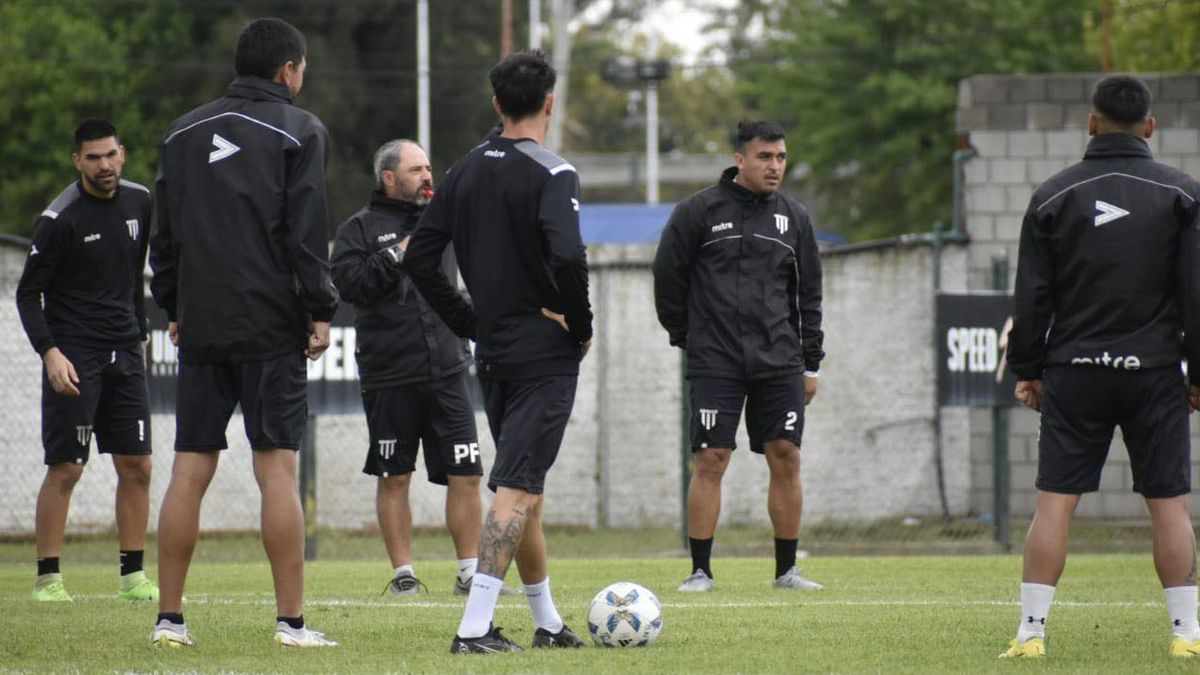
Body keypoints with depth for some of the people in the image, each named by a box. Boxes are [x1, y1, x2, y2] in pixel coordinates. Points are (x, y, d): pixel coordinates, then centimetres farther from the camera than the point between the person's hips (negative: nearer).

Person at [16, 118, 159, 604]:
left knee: (137, 466, 3)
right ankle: (47, 578, -1)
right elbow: (28, 292, -9)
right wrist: (49, 352, -20)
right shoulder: (59, 219, -11)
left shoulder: (139, 203, 7)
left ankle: (133, 575, 9)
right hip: (73, 357, -6)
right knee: (65, 468, -7)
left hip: (124, 354, 6)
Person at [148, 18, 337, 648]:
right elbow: (307, 234, -8)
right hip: (272, 327, -4)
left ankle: (170, 617, 4)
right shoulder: (298, 130, -2)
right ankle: (291, 621, -8)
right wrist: (320, 310, -3)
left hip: (200, 328, 4)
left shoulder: (183, 133, 13)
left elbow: (164, 234, 15)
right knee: (277, 467, -5)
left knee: (189, 470, 5)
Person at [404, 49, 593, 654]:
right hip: (546, 354, -7)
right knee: (519, 487, -10)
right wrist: (581, 326, -11)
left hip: (492, 354, 7)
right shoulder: (551, 174, -12)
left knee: (523, 486, 18)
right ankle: (475, 628, -20)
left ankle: (547, 622, 27)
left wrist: (470, 323, 13)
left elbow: (419, 257, 8)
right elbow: (567, 258, -26)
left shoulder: (466, 172, 8)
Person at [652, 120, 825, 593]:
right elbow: (668, 276, 3)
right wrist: (685, 337, 4)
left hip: (778, 361, 4)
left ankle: (786, 569, 9)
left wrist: (810, 363, 13)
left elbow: (808, 293, 16)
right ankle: (700, 570, -1)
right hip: (715, 362, -4)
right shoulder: (699, 211, -2)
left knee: (786, 458, 0)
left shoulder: (793, 217, 11)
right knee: (711, 460, -7)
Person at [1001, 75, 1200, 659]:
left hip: (1073, 372, 1)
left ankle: (1032, 630, -4)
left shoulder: (1054, 196, 3)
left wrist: (1027, 369, 11)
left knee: (1054, 502, 1)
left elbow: (1031, 296, 3)